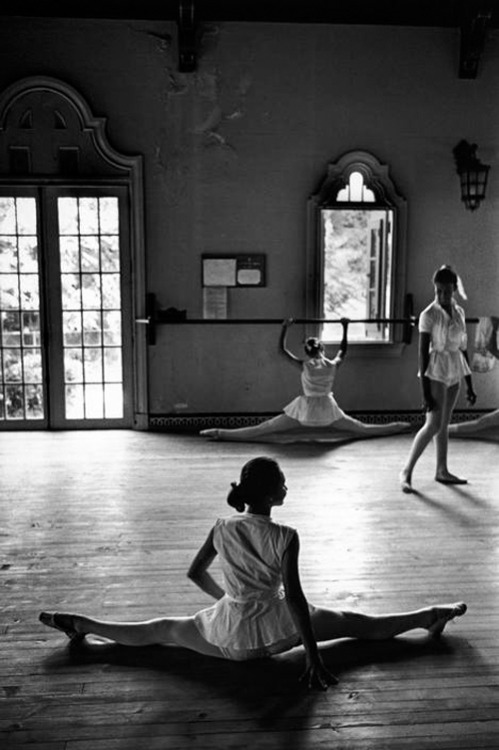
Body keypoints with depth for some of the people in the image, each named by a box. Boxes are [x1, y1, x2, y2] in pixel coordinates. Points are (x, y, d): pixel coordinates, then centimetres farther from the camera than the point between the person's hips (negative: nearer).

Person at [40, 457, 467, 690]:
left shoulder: (223, 528, -8)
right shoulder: (285, 538, -20)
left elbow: (196, 573, 5)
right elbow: (295, 598, -22)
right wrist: (313, 658, -18)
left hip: (228, 632, 3)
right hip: (276, 629, -3)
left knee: (159, 631, 20)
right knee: (360, 624, 12)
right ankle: (431, 616, 23)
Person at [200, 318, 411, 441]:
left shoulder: (304, 366, -8)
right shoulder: (333, 366, -3)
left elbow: (282, 349, -1)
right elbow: (343, 350, 17)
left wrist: (285, 328, 5)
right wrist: (345, 328, 24)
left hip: (305, 408, -2)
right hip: (327, 409, 2)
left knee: (262, 429, -3)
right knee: (362, 429, 18)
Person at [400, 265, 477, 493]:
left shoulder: (459, 312, 7)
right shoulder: (429, 314, -11)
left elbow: (463, 348, 13)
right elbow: (423, 353, -14)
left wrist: (469, 385, 13)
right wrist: (425, 391, -17)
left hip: (454, 373, 6)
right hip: (436, 372, -6)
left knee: (444, 424, 14)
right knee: (433, 425, -12)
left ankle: (442, 471, 23)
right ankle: (407, 471, -4)